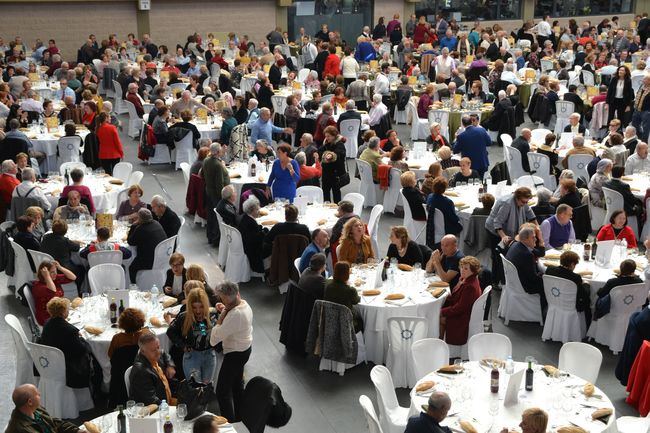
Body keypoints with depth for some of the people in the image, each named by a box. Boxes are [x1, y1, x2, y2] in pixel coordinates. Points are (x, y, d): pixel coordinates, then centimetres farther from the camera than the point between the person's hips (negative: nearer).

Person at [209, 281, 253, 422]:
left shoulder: (235, 314, -32)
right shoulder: (244, 304, -2)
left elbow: (215, 337, -29)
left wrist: (221, 315, -22)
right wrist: (225, 311, -2)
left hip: (235, 354, -10)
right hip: (245, 348, 11)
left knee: (223, 391, -3)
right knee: (237, 383, 26)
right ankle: (239, 416, 40)